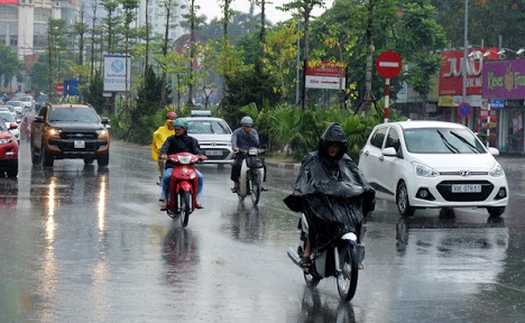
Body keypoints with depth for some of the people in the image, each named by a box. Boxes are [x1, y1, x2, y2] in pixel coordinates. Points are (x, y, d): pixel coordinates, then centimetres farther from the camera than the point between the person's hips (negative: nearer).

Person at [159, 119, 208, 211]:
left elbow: (196, 149, 0)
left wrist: (200, 155, -25)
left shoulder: (191, 140, 13)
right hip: (172, 166, -1)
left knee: (200, 177, -22)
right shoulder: (171, 139, 10)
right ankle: (165, 200, -19)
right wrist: (163, 154, -32)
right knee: (166, 177, -33)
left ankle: (195, 199, -6)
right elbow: (165, 147, -7)